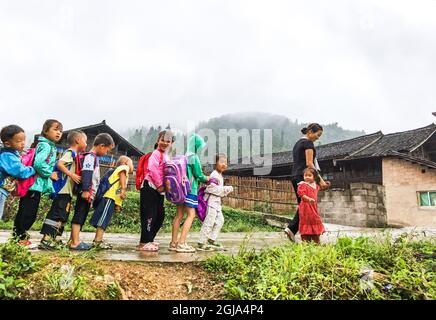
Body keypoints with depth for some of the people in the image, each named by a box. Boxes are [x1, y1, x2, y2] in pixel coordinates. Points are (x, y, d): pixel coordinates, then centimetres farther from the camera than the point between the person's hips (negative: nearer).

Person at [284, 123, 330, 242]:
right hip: (304, 177, -9)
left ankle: (291, 228, 3)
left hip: (295, 177, 9)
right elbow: (309, 163, -14)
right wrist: (320, 179, -13)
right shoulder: (308, 143, -7)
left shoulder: (297, 143, 21)